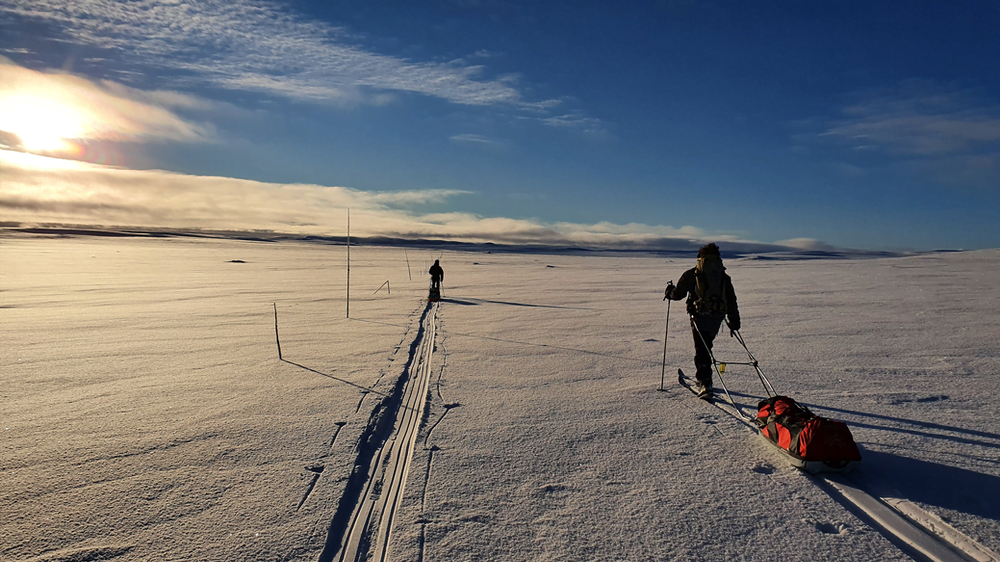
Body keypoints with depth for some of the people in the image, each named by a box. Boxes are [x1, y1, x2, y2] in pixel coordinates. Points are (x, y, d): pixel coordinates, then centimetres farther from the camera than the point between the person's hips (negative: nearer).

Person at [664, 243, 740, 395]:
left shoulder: (692, 274, 2)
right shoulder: (724, 276, 13)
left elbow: (678, 293, 2)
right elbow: (732, 301, 11)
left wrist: (669, 293, 24)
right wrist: (734, 321, 16)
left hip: (699, 316, -4)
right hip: (717, 317, 5)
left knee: (701, 349, -2)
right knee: (706, 346, 20)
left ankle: (705, 382, -11)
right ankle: (704, 379, 30)